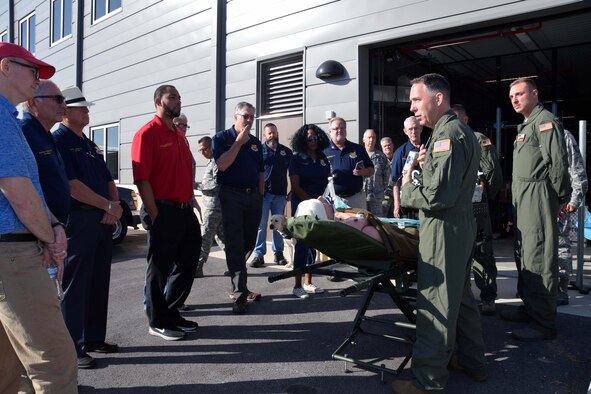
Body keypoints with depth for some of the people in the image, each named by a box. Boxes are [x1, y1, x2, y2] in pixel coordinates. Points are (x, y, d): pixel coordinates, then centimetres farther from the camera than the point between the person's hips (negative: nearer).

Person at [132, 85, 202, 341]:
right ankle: (158, 322, 19)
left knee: (187, 264, 15)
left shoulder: (180, 135, 18)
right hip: (163, 211, -9)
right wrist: (155, 215, -18)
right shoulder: (148, 133, -8)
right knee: (160, 267, 4)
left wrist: (190, 204, 15)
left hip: (185, 211, 9)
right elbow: (141, 178, -15)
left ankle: (171, 313, 31)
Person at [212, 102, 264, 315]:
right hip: (231, 195, -5)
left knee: (248, 243, 10)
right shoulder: (221, 138, 1)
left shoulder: (255, 142, 16)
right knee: (235, 245, -7)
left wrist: (260, 196, 12)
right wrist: (239, 142, -13)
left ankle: (238, 286, 24)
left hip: (253, 196, 6)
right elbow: (222, 165, -15)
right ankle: (239, 294, -6)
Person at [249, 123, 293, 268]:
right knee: (261, 224, -2)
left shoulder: (286, 151, 11)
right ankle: (259, 254, 3)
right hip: (263, 192, -2)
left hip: (280, 193, 2)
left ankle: (278, 253, 17)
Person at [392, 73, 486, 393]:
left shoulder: (447, 134, -17)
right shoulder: (462, 131, 16)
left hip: (444, 229, -11)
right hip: (463, 225, 11)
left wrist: (407, 189, -8)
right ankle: (472, 360, 34)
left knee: (435, 304, -3)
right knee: (461, 295, 20)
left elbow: (438, 196, -24)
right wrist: (427, 163, 8)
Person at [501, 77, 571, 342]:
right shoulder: (525, 126, 23)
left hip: (537, 197, -10)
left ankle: (544, 323, -2)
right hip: (522, 200, 10)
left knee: (538, 258, -9)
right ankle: (529, 307, 27)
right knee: (523, 254, 15)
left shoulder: (545, 121, -8)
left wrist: (561, 197, -10)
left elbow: (558, 163, -16)